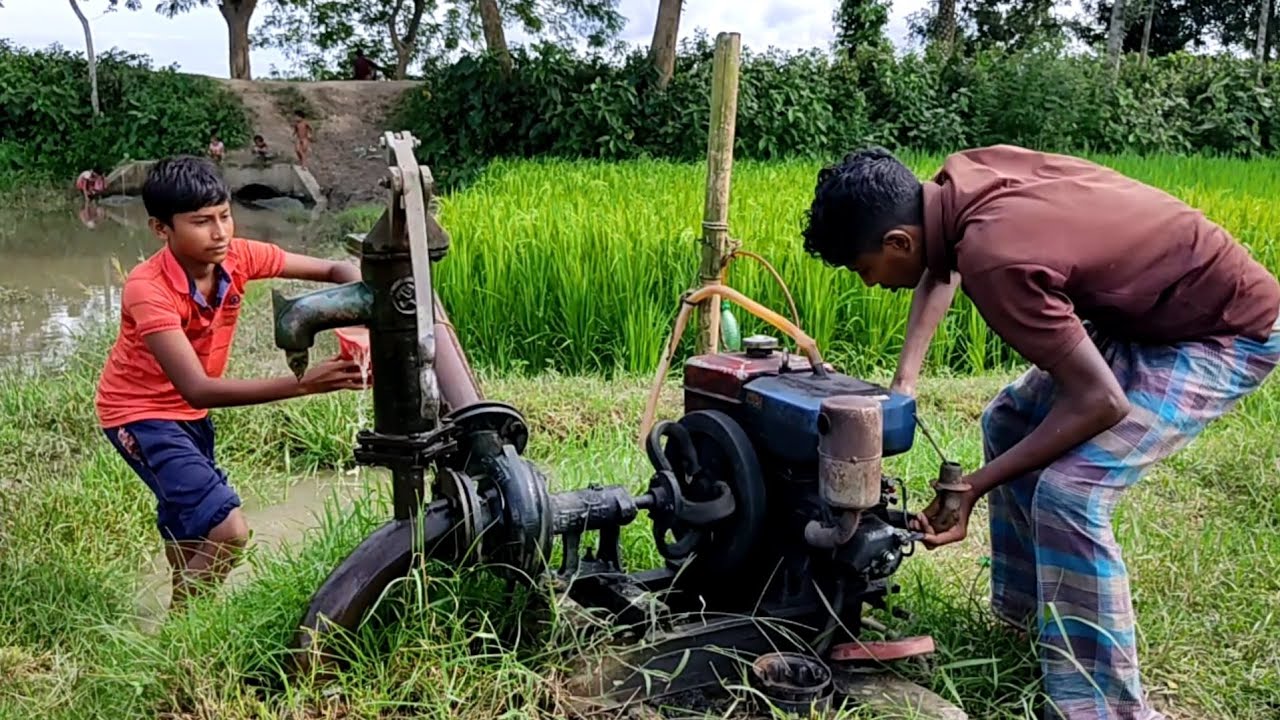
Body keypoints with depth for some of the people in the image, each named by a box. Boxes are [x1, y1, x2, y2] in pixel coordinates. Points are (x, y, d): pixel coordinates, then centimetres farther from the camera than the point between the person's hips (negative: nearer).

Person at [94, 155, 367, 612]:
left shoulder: (237, 257, -18)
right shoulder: (147, 289, -33)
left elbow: (335, 271, -11)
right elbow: (198, 389, -41)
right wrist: (304, 384, -50)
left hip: (190, 410, 7)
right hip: (140, 411, -7)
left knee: (188, 519, 27)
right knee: (228, 530, -21)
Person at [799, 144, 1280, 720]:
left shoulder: (994, 260, -34)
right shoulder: (960, 177, -9)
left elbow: (1101, 402, -29)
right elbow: (940, 267, 14)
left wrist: (977, 485, -22)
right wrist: (903, 382, 5)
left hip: (1225, 329, -9)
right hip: (1144, 306, 10)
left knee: (1066, 490, -22)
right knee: (1009, 423, 14)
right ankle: (1023, 615, 28)